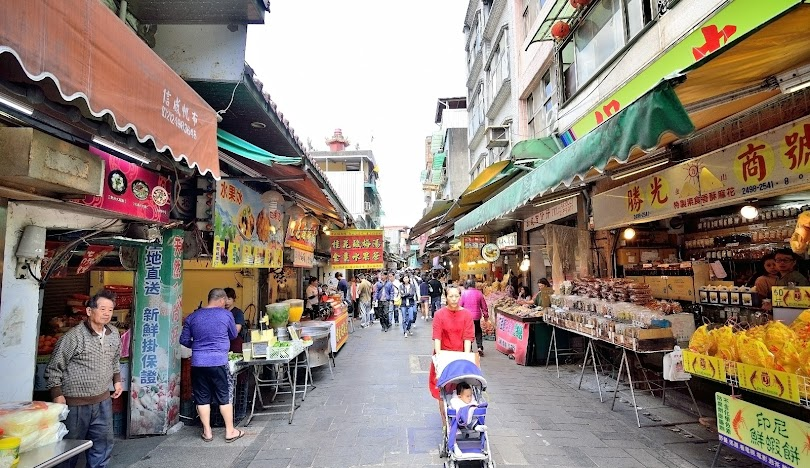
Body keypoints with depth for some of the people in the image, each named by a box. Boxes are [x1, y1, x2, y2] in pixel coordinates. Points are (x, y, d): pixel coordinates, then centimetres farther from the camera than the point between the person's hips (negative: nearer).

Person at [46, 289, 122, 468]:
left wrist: (117, 380, 12)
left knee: (103, 443, 14)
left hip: (103, 401, 6)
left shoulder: (114, 334, 2)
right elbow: (54, 369, -11)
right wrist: (57, 396, -13)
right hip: (75, 403, -5)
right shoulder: (74, 336, -17)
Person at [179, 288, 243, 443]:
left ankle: (207, 432, 21)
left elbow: (184, 340, 9)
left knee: (202, 398, 12)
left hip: (198, 362, 3)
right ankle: (230, 431, 16)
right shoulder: (226, 314, -4)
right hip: (219, 362, -3)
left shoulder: (193, 316, 5)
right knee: (225, 397, 8)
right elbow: (233, 335, 9)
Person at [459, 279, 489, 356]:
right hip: (477, 316, 1)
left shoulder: (464, 293, -7)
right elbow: (484, 305, 3)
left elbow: (460, 305, -5)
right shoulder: (479, 293, -4)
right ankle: (480, 347, 5)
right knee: (478, 331, 16)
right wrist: (486, 315, 16)